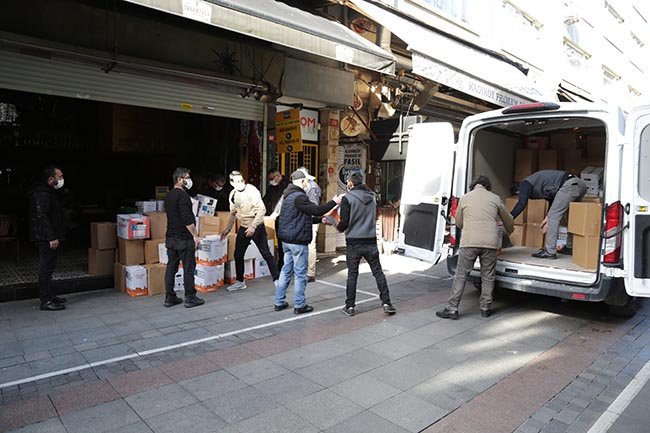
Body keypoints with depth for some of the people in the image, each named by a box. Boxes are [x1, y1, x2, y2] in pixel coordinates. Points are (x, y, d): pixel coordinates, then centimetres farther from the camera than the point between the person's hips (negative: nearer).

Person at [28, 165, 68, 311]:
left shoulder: (49, 192, 17)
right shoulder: (42, 193, -16)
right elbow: (41, 217, -23)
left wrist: (57, 236, 22)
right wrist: (52, 237, -25)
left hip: (48, 238, 11)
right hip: (46, 239, -11)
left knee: (47, 267, 16)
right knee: (46, 268, -7)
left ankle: (49, 296, 25)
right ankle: (46, 301, -2)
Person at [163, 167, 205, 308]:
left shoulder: (169, 195, 15)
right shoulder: (182, 195, -15)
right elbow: (187, 219, -22)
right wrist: (195, 236, -17)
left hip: (170, 237, 9)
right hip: (184, 238, -9)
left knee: (171, 267, 11)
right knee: (188, 268, -1)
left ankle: (169, 298, 16)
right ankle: (190, 298, 5)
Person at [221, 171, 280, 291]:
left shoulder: (251, 190, -16)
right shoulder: (233, 194, 5)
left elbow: (262, 209, -21)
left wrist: (253, 226, -23)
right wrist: (228, 228, 16)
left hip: (257, 226, -7)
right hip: (243, 227, 7)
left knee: (266, 254, -4)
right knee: (238, 255, 11)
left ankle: (277, 280, 5)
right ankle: (240, 282, 26)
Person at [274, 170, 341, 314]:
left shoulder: (289, 196, 16)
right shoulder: (299, 196, -17)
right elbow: (317, 210, -19)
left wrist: (320, 220, 22)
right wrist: (334, 202, -7)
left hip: (287, 240, 10)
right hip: (298, 240, -10)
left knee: (286, 270, 15)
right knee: (300, 273, 0)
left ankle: (279, 302, 20)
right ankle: (299, 305, 8)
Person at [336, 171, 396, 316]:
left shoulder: (348, 198, -10)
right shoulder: (372, 196, 7)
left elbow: (344, 223, -13)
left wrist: (338, 227, 8)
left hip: (353, 242, -3)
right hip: (371, 241, 4)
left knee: (352, 275, 7)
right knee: (378, 272, 10)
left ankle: (350, 306, 14)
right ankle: (386, 303, 9)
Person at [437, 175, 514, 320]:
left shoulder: (464, 198, 12)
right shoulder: (495, 198, 13)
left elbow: (458, 223, 20)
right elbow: (509, 221, 25)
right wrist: (509, 232, 47)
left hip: (469, 242, -1)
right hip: (490, 242, 1)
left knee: (461, 276, 5)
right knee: (488, 277, 14)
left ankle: (452, 309, 5)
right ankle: (485, 308, 23)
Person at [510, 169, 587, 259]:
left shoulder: (525, 184, 3)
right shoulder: (537, 183, 30)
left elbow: (521, 204, -11)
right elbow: (553, 199, 30)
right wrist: (548, 217, 24)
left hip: (569, 185, -10)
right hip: (580, 184, 10)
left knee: (553, 217, -6)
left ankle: (550, 252, -6)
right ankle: (570, 247, 31)